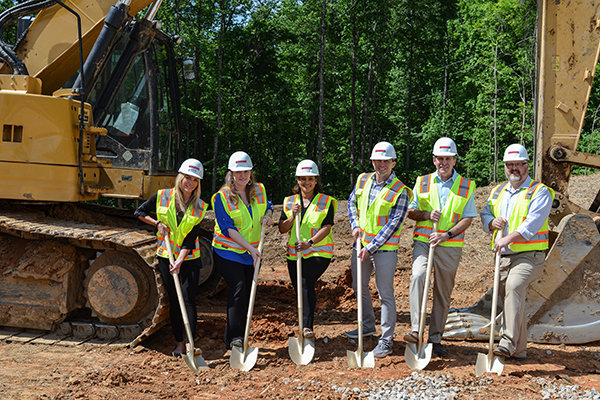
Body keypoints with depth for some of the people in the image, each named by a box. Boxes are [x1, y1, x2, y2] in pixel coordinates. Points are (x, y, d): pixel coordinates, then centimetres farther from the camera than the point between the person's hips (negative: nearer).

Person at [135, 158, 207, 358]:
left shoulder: (199, 206, -4)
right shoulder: (162, 196, -4)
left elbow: (191, 238, -10)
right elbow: (139, 212, 9)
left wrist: (180, 261, -20)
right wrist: (157, 223, -6)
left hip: (189, 258, -1)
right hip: (166, 256, 1)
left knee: (189, 299, -8)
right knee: (174, 300, 6)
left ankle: (189, 344, -7)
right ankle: (178, 343, 15)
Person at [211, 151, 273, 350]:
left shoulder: (259, 190, 4)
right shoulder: (222, 196, -11)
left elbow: (268, 205, 25)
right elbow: (228, 229, -17)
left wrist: (267, 215, 0)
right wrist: (250, 248, -24)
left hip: (251, 253, 5)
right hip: (227, 251, -5)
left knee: (247, 293, 6)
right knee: (238, 287, -20)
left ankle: (238, 337, 18)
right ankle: (234, 337, -17)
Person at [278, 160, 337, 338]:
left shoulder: (326, 202, 1)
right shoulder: (289, 201, 11)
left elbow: (326, 227, -9)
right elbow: (282, 229, 7)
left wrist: (309, 242, -24)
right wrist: (293, 216, -12)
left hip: (319, 252, -4)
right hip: (295, 254, 4)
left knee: (306, 282, -25)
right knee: (299, 290, 8)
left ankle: (308, 326, -27)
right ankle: (306, 327, 24)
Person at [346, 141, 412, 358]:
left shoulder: (400, 191, -12)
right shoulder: (363, 180, 4)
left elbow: (393, 225, -16)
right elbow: (352, 202, 19)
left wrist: (371, 248, -19)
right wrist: (355, 225, 2)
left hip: (385, 248, -6)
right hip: (361, 243, 7)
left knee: (385, 294, -2)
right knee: (359, 287, 18)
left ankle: (386, 340, 6)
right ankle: (368, 326, 38)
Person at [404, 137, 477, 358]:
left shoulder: (466, 186, 6)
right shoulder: (422, 182, 9)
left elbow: (468, 218, 0)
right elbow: (410, 211, 12)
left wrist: (447, 234, -13)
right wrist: (427, 214, -9)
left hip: (450, 246, 1)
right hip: (423, 241, 0)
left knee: (443, 294, 6)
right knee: (418, 276, -26)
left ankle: (435, 339, 18)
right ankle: (416, 330, -26)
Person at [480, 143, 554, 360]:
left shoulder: (540, 192, -4)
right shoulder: (498, 191, 17)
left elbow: (532, 223, -17)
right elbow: (485, 213, 18)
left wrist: (508, 238, -28)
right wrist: (492, 222, -6)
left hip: (529, 255, -7)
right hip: (503, 256, 7)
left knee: (514, 287, -29)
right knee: (509, 297, 9)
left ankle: (508, 342, -31)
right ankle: (518, 350, 21)